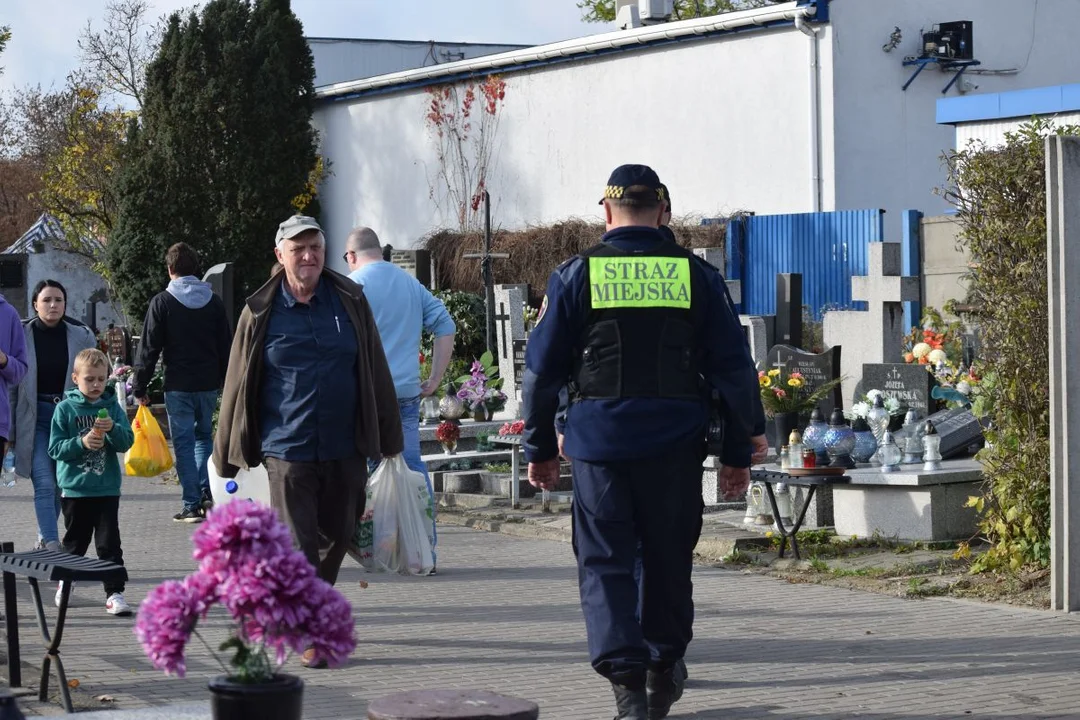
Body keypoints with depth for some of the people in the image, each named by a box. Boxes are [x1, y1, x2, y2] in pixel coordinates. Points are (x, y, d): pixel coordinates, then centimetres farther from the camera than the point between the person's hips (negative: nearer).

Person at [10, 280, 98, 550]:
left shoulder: (82, 337, 1)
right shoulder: (22, 335, -3)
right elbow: (12, 383, -1)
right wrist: (10, 431, -2)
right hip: (35, 419, -2)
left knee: (61, 484, 8)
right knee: (44, 485, -12)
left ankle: (44, 538, 27)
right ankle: (51, 544, -16)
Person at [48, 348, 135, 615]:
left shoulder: (112, 407, 3)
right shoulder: (65, 408, -2)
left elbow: (127, 442, -3)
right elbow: (55, 449, -6)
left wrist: (113, 429, -22)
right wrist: (82, 443, -20)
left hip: (107, 488, 1)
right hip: (74, 489, -1)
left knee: (109, 543, -3)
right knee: (75, 542, 13)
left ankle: (114, 593, -3)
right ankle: (65, 583, 35)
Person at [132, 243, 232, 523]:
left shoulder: (162, 302, -6)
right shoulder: (214, 302, 5)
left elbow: (149, 349, -7)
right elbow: (226, 347, 10)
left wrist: (139, 387, -1)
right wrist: (227, 383, 18)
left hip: (178, 386, -4)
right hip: (209, 383, 4)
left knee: (184, 442, 2)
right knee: (204, 436, 20)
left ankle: (192, 505, 1)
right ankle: (205, 491, 7)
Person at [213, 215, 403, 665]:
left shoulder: (350, 302, 5)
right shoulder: (260, 312, 1)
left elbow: (376, 374, 10)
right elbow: (238, 386, 5)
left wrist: (389, 439, 10)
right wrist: (227, 455, 6)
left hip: (346, 449, 2)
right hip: (288, 450, -2)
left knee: (337, 538, 13)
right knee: (299, 545, -4)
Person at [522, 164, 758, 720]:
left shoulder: (575, 275, 0)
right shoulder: (696, 275, 3)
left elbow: (541, 370, 3)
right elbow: (734, 371, 4)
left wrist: (539, 449, 13)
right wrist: (737, 454, 11)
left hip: (598, 440, -1)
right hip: (675, 443, 2)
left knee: (604, 562, 4)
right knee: (667, 558, 16)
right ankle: (662, 674, 28)